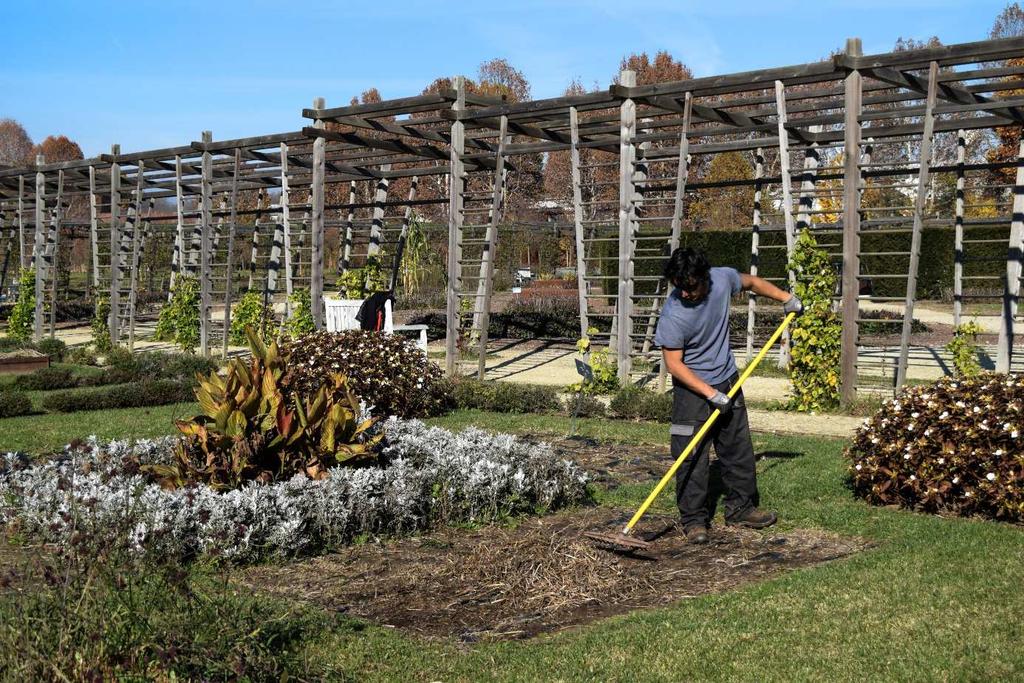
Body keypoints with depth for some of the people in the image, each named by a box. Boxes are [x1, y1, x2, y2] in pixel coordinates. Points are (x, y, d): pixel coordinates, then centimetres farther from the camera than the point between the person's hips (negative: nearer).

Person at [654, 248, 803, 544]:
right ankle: (694, 520, 4)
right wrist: (711, 394, -24)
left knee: (738, 448, 13)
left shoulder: (722, 279, -15)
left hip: (727, 380, 6)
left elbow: (751, 282, 10)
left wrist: (786, 298, 14)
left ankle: (740, 508, 27)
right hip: (692, 387, -6)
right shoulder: (672, 315, -28)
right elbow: (673, 364, -22)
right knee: (692, 456, -7)